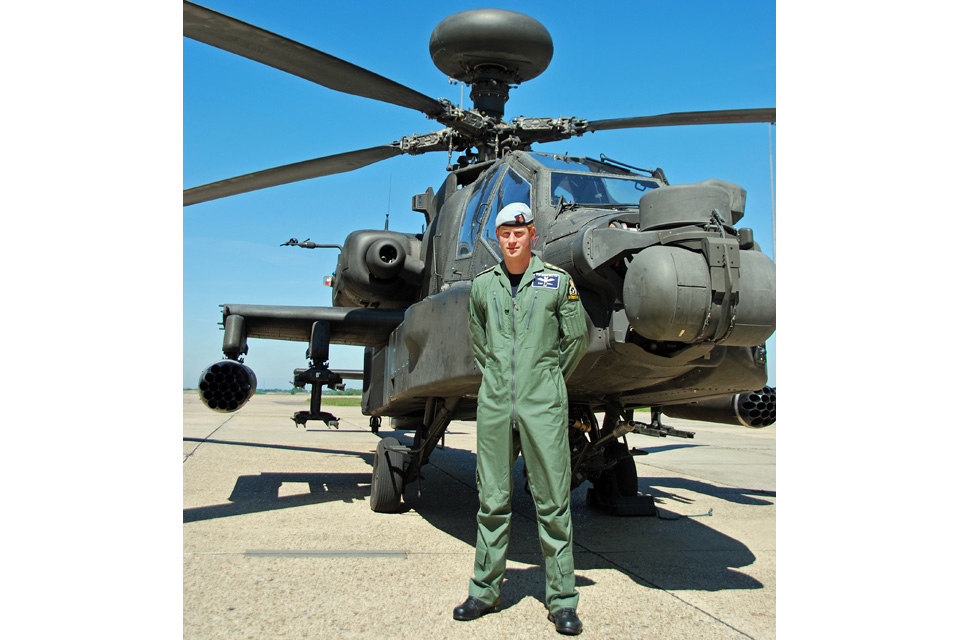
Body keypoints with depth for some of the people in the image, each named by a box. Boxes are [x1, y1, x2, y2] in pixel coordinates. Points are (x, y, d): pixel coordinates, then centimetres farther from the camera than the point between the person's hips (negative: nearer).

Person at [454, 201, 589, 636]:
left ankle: (561, 600, 11)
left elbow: (577, 338, 8)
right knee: (492, 501, 9)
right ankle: (484, 591, 20)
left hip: (542, 404, -2)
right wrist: (496, 375, 13)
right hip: (495, 404, 3)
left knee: (552, 503, 1)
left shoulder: (558, 281, 2)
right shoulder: (482, 286, 9)